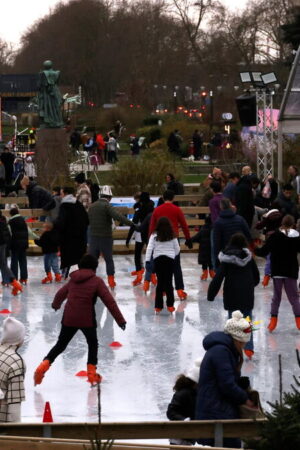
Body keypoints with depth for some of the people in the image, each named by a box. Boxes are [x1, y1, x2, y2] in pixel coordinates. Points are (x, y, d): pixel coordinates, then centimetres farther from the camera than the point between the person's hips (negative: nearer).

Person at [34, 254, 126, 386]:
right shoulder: (97, 281, -4)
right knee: (93, 344, 19)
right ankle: (92, 373, 14)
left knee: (60, 345, 15)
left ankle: (44, 365, -2)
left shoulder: (73, 280, 11)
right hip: (87, 319, -3)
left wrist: (56, 305, 49)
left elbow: (60, 294, 26)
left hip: (69, 319, 4)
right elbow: (109, 301, -9)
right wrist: (120, 320, -7)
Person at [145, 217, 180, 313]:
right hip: (170, 258, 0)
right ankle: (170, 305, -4)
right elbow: (177, 249, 9)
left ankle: (158, 306, 5)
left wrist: (147, 260, -10)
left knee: (160, 282, 6)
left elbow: (149, 248, -8)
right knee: (169, 282, 2)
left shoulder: (154, 236, -1)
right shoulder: (172, 236, 3)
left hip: (158, 259, 0)